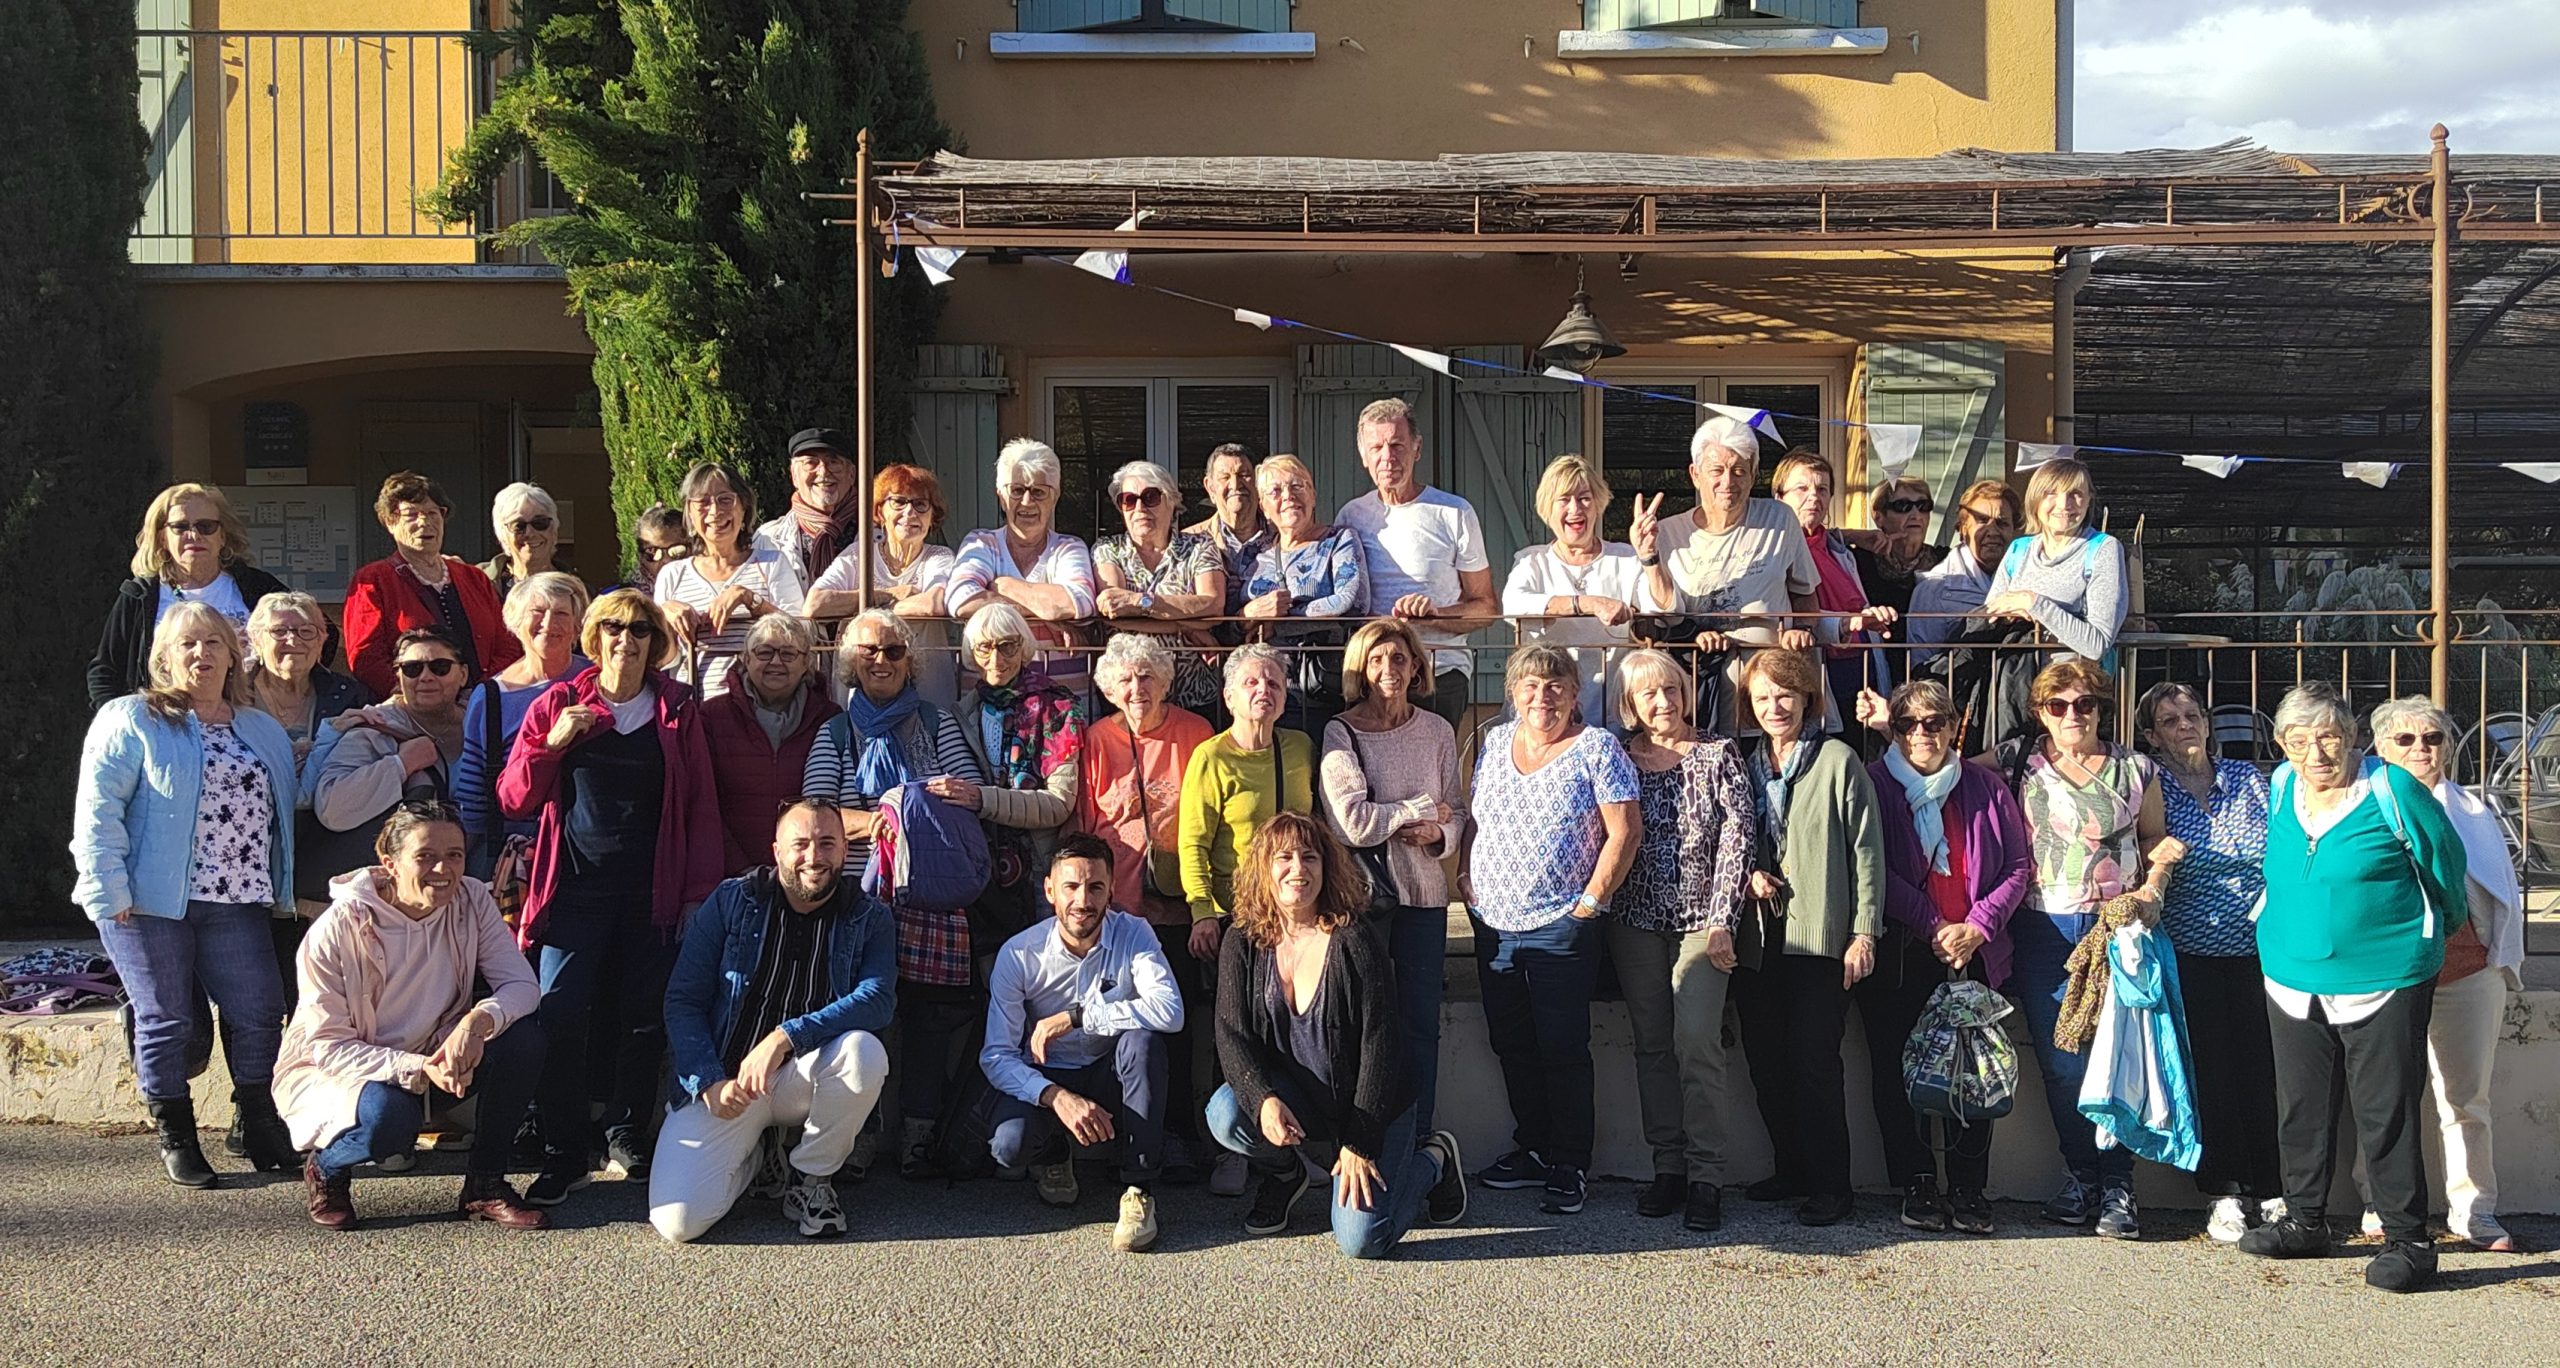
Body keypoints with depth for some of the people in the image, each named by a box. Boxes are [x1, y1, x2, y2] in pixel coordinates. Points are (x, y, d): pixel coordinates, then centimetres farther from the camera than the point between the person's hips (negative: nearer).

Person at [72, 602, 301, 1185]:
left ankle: (261, 1129, 13)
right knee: (165, 1019, 2)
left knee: (259, 1013, -1)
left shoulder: (264, 733, 17)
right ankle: (175, 1138, 14)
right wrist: (111, 890, -14)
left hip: (236, 904, 4)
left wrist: (282, 893, 12)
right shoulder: (131, 720, 1)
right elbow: (98, 807, -7)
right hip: (151, 901, -4)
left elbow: (285, 813, 22)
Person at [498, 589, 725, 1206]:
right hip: (577, 892, -1)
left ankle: (626, 1138, 21)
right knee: (561, 1019, -11)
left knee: (646, 1021, 4)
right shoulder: (558, 705, 7)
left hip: (653, 895, 1)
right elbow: (513, 800, 4)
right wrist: (551, 744, -12)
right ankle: (565, 1153, -1)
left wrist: (699, 894, 1)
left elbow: (701, 808, 7)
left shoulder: (679, 711, 8)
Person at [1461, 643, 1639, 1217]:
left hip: (1560, 928, -6)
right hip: (1492, 922, 6)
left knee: (1562, 1049, -2)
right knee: (1512, 1045, 13)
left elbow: (1623, 832, -9)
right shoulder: (1495, 741, 10)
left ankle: (1570, 1169, 6)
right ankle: (1533, 1150, 26)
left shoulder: (1596, 749, -6)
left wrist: (1591, 900, -12)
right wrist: (1465, 873, 6)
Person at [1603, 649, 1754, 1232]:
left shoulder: (1718, 756, 3)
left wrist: (1722, 920, -9)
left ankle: (1706, 1177, -9)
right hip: (1635, 921, 3)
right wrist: (1599, 902, -3)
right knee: (1652, 1046, 4)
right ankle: (1668, 1168, 11)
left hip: (1701, 920, -3)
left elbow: (1739, 836, -3)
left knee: (1697, 1042, -12)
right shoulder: (1618, 758, 9)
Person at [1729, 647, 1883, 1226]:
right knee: (1766, 1064, 7)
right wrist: (1748, 874, 1)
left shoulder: (1838, 761, -2)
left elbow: (1866, 851, -4)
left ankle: (1831, 1186, 1)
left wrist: (1864, 932, -9)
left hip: (1819, 937, -5)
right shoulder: (1745, 766, 14)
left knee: (1813, 1063, -8)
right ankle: (1792, 1171, 20)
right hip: (1758, 937, 5)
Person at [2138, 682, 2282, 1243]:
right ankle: (2225, 1193, 6)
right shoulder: (2151, 790, 2)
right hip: (2193, 953, -2)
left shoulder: (2247, 778, 9)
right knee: (2212, 1071, -3)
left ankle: (2270, 1191, 7)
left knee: (2266, 1069, -2)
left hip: (2260, 947, 2)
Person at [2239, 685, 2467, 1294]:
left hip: (2384, 983, -5)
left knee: (2386, 1114, -3)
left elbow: (2446, 866, 3)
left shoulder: (2393, 791, -11)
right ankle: (2304, 1221, 26)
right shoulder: (2280, 788, 5)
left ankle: (2407, 1239, 5)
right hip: (2292, 983, 6)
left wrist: (2445, 927, 16)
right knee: (2302, 1107, 13)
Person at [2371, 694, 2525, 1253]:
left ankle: (2473, 1212, 12)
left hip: (2466, 976, 2)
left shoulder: (2470, 811, 12)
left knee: (2466, 1098, 5)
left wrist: (2505, 965, 12)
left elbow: (2502, 890, 18)